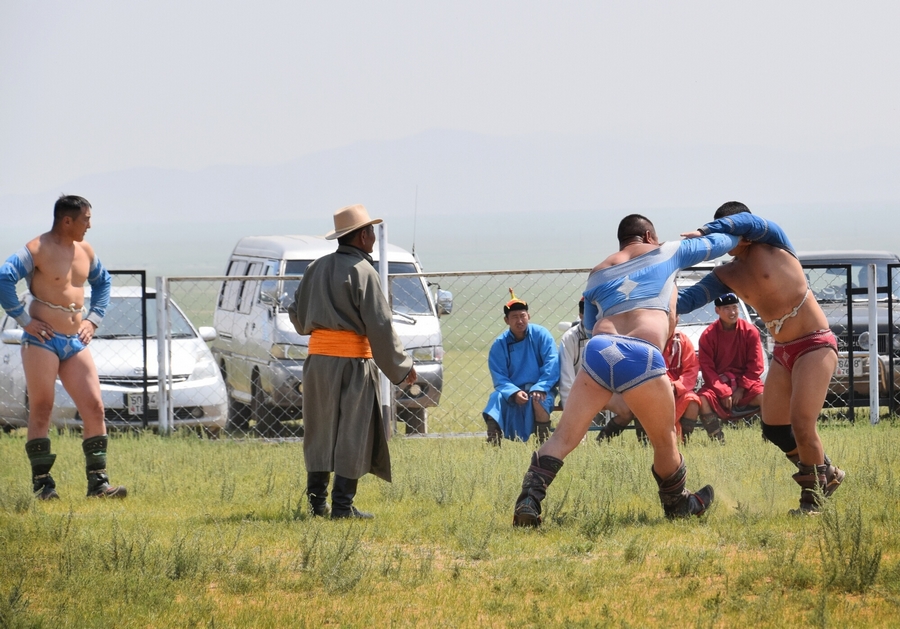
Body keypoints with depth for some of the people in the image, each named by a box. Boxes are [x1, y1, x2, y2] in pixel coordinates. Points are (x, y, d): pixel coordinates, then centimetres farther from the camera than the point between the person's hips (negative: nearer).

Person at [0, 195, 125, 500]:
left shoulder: (85, 251, 12)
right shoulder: (38, 249, -10)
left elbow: (103, 281, 30)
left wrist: (93, 320, 17)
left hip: (75, 341, 6)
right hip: (42, 340, -6)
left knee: (94, 407, -2)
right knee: (41, 410, -2)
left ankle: (98, 482, -1)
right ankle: (41, 481, 3)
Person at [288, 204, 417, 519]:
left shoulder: (318, 268, 10)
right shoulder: (362, 272, -10)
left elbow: (296, 313, 16)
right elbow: (379, 326, -12)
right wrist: (401, 366, -5)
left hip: (318, 358, 6)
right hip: (352, 362, -6)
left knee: (319, 431, 14)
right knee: (352, 433, -1)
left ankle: (316, 499, 15)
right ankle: (342, 504, -3)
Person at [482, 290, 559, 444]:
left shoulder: (540, 334, -4)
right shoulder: (499, 344, 0)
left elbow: (552, 364, -12)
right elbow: (499, 378, -5)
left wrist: (540, 388, -25)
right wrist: (514, 393, -25)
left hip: (541, 389, -2)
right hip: (511, 390, 2)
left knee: (538, 400, -35)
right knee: (497, 397, -29)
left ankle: (544, 444, -22)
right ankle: (493, 445, -29)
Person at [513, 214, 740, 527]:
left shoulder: (598, 274, 28)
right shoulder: (667, 253, 23)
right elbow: (718, 243, 37)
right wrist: (734, 236, 59)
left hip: (598, 350, 3)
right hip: (640, 357, -3)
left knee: (564, 436, 4)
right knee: (665, 441, 18)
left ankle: (529, 500, -13)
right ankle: (678, 505, 35)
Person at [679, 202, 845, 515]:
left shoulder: (771, 240, -11)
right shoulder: (726, 275, 4)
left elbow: (748, 222, -33)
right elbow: (687, 300, -5)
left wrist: (702, 233, -44)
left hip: (816, 345, -7)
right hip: (783, 351, 7)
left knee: (801, 424, -15)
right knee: (774, 428, 5)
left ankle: (813, 498, 2)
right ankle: (826, 474, 27)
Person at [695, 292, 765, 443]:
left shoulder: (750, 331, -3)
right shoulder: (708, 335, -5)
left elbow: (755, 366, -3)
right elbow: (707, 368, -6)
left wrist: (742, 389, -12)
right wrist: (723, 392, -15)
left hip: (745, 382, 0)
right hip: (718, 383, 0)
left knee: (764, 396, -30)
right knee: (703, 399, -30)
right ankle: (717, 440, -22)